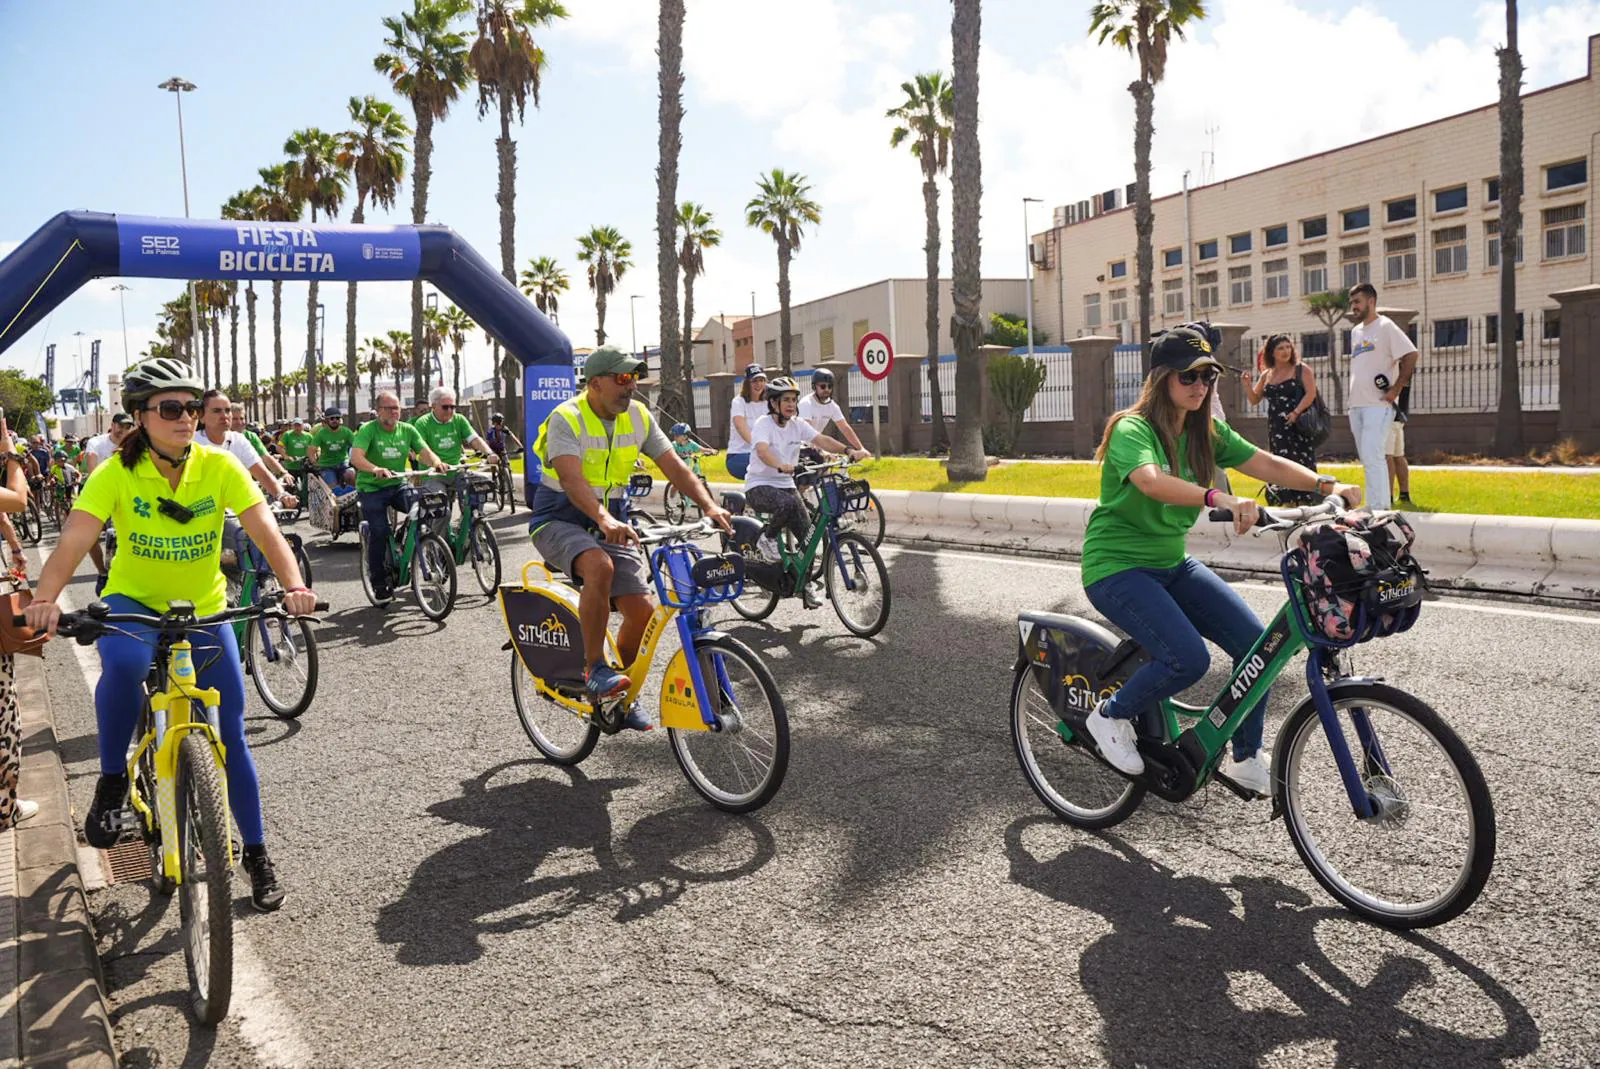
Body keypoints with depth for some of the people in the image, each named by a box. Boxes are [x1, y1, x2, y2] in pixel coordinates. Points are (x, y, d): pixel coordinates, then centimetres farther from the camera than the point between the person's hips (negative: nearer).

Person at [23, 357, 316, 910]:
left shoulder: (219, 467, -15)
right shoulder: (116, 474, -17)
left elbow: (265, 530, -25)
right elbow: (74, 540, -29)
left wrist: (294, 585, -42)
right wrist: (44, 599, -47)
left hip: (203, 610, 1)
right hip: (132, 601, -1)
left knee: (230, 736, 0)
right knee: (123, 664, -37)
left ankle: (257, 854, 16)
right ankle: (112, 780, -12)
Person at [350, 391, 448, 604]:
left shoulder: (407, 430, 5)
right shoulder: (368, 430, -9)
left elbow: (425, 451, -5)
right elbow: (356, 457, -23)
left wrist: (436, 462, -30)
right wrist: (376, 470, -44)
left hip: (398, 485, 4)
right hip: (371, 488, -4)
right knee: (379, 532, -13)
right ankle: (379, 584, 2)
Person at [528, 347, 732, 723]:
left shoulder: (638, 417, 1)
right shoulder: (566, 419, -17)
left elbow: (674, 466, -4)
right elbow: (572, 479, -31)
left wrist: (709, 505, -21)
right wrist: (605, 519, -49)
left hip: (613, 523, 5)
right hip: (560, 522, -5)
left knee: (643, 611, -9)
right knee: (600, 566, -38)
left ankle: (624, 695, 16)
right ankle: (596, 669, -23)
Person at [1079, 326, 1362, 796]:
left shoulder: (1206, 433, 6)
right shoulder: (1132, 429, -17)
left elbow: (1266, 463, -4)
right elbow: (1152, 482, -38)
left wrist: (1326, 484, -20)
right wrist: (1219, 499, -53)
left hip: (1171, 563, 7)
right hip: (1116, 567, -7)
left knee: (1255, 642, -6)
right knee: (1188, 658, -26)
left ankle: (1246, 760, 12)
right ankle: (1110, 715, 1)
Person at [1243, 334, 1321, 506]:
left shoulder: (1301, 370, 2)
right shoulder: (1266, 375, 14)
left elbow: (1311, 393, -8)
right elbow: (1254, 400, 17)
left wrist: (1296, 412, -20)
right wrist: (1247, 384, -1)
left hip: (1298, 425, -4)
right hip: (1276, 428, 4)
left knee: (1301, 464, -7)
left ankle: (1305, 503, -5)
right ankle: (1287, 504, 6)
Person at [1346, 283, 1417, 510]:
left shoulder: (1385, 326, -6)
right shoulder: (1355, 331, 18)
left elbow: (1411, 354, -13)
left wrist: (1396, 388, -16)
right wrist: (1354, 397, 17)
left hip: (1378, 405, -8)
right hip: (1356, 405, 8)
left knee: (1372, 456, -15)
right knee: (1367, 459, 11)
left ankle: (1379, 508, -15)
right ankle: (1382, 505, 18)